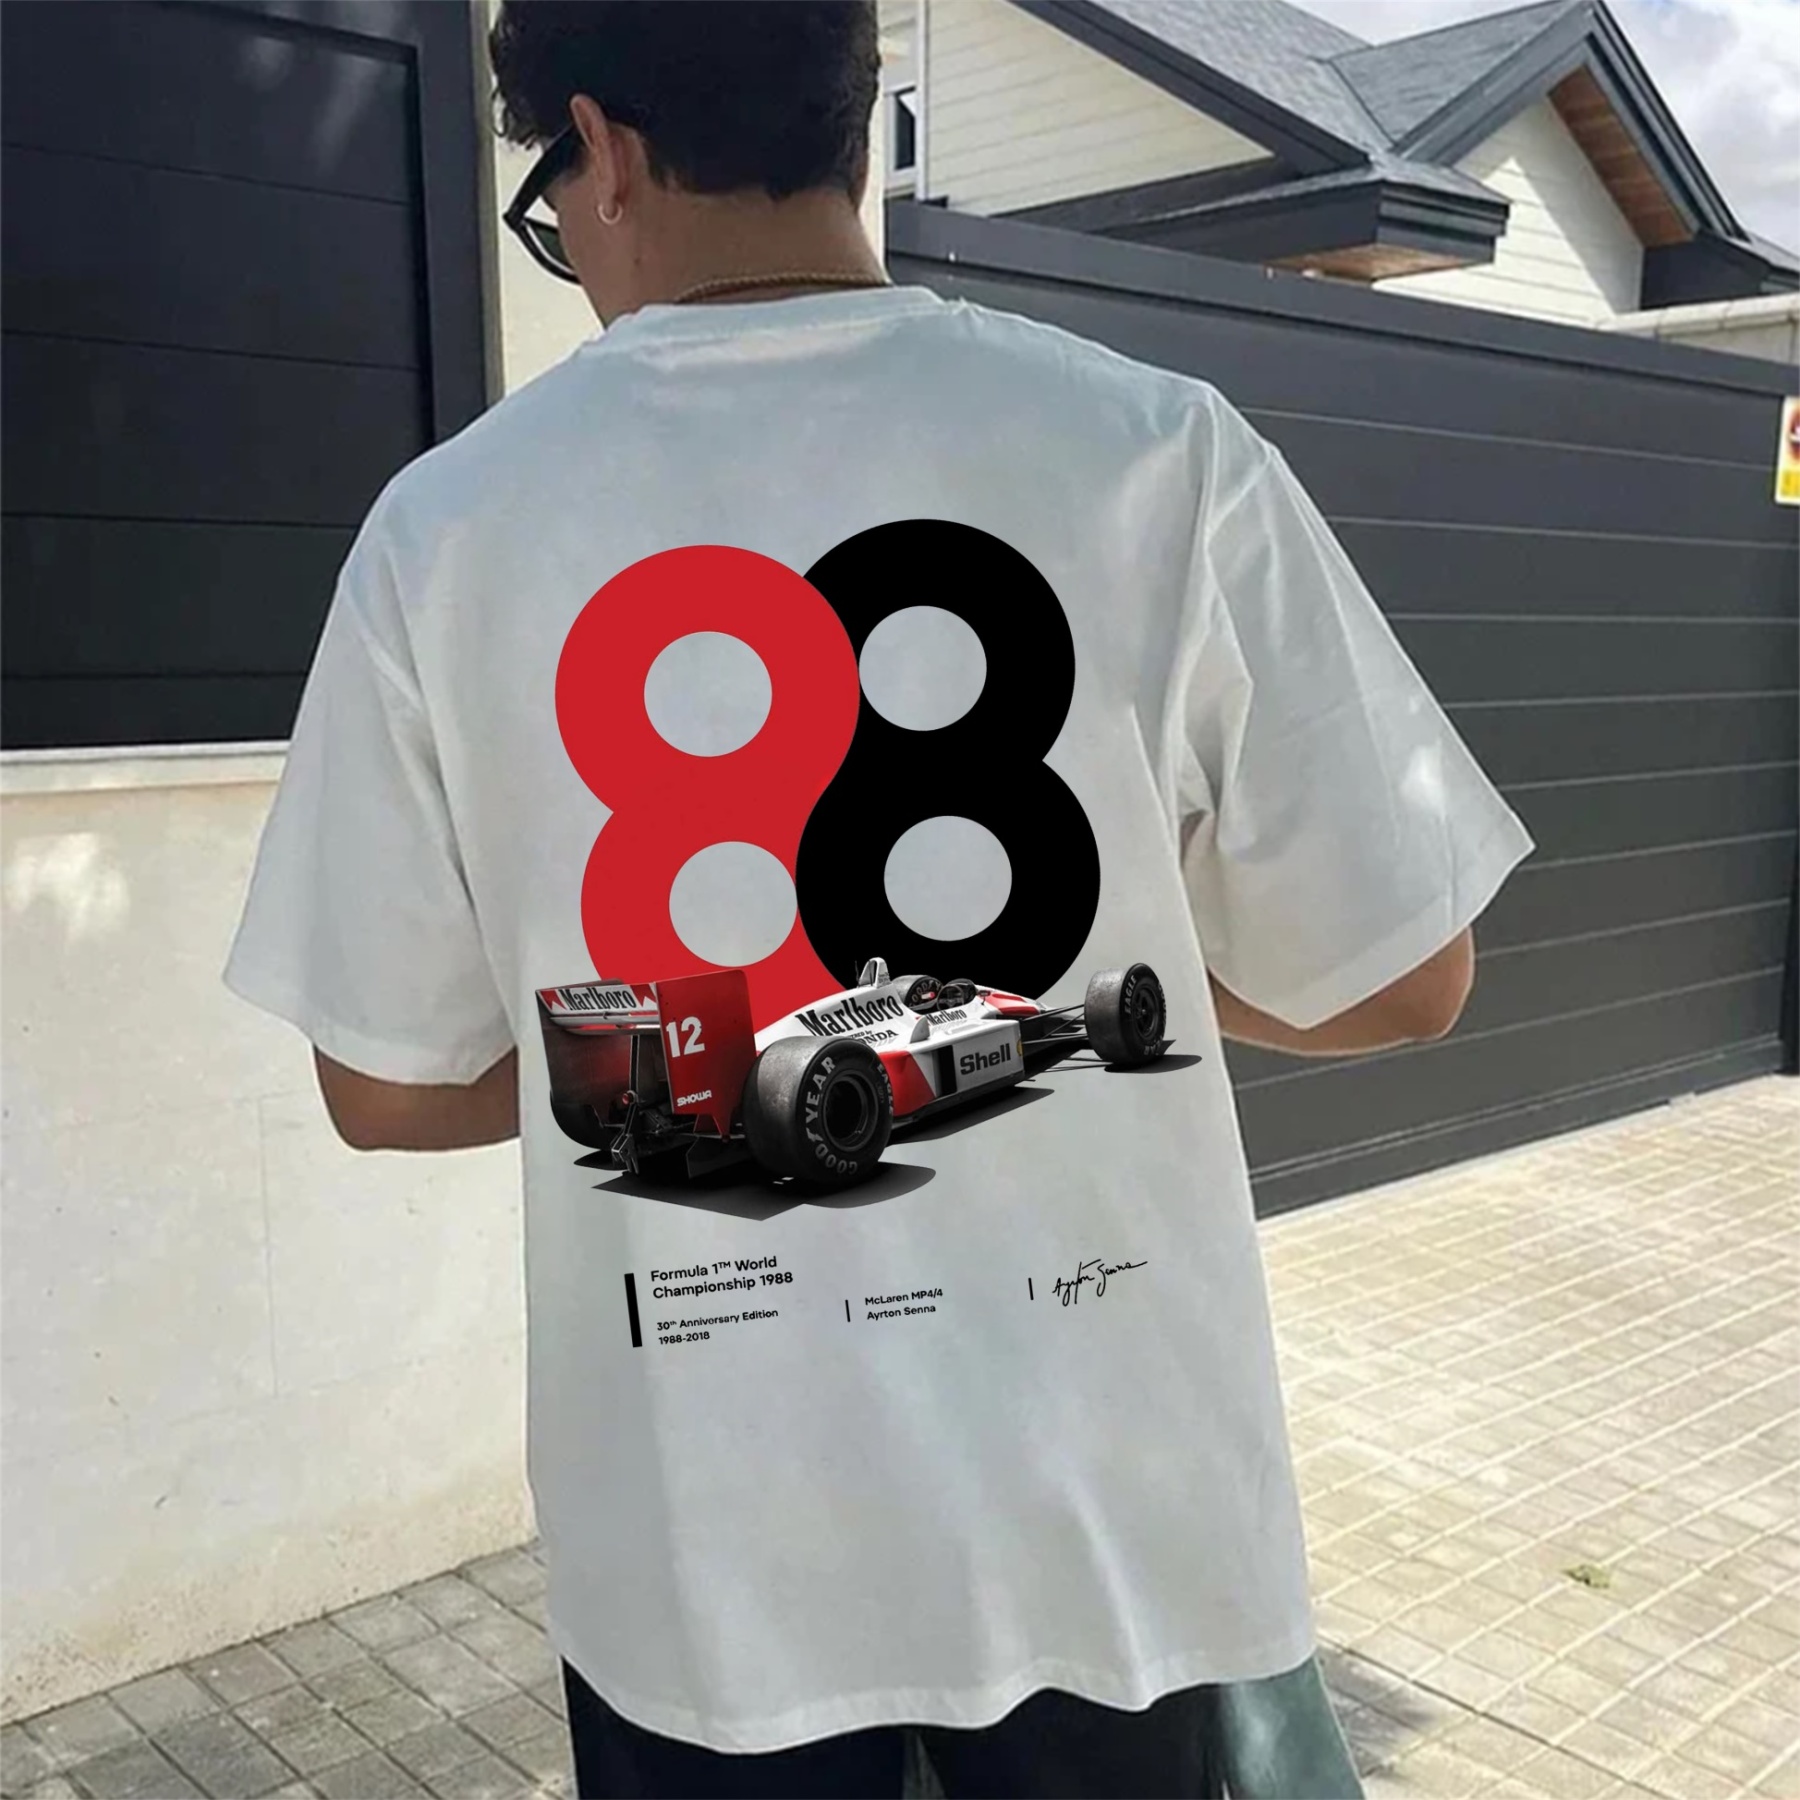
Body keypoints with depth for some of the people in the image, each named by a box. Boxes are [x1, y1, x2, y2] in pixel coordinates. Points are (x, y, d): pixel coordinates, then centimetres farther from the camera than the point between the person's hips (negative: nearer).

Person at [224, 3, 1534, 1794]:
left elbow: (387, 1083, -3)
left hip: (700, 1558, 1)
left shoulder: (445, 525, -9)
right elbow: (1394, 982, -6)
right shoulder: (1157, 451, -12)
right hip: (1113, 1516, 0)